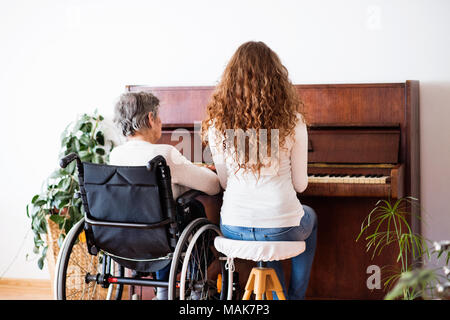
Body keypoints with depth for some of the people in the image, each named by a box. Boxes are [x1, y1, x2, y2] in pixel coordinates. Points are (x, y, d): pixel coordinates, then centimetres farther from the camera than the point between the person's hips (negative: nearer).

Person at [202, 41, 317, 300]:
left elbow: (225, 181, 5)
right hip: (282, 229, -2)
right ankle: (296, 295, 40)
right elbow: (300, 184, 0)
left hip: (234, 229, 2)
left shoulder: (218, 122, -3)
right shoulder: (292, 120, -8)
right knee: (310, 217, 34)